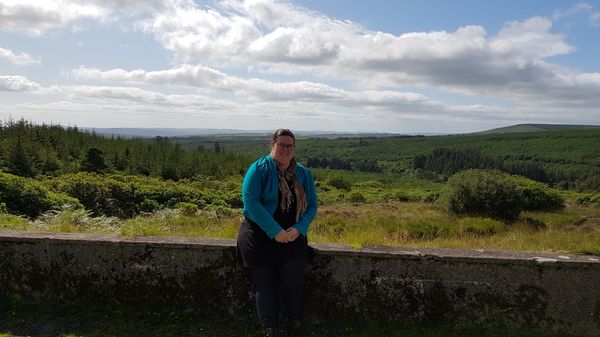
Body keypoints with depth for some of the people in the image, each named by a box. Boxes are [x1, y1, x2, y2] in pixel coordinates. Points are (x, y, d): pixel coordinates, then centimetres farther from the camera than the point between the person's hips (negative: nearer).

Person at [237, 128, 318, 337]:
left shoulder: (303, 174, 9)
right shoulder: (259, 169, -4)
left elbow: (312, 206, 7)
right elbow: (251, 201, -15)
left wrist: (298, 229, -12)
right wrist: (275, 231, -18)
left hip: (292, 234, 2)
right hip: (260, 233, -2)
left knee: (294, 275, -18)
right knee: (265, 283, -9)